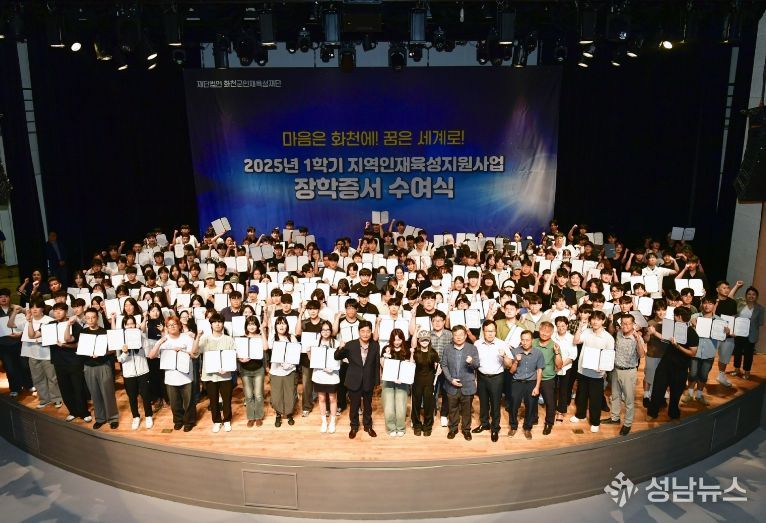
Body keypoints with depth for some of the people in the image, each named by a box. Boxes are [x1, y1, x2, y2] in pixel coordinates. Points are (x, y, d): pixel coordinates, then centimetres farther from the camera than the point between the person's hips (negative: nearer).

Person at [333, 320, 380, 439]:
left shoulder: (375, 345, -8)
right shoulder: (350, 345, -12)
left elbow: (377, 364, -3)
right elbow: (337, 357, -5)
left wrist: (377, 380, -3)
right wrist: (340, 348, -26)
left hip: (368, 382, 1)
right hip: (354, 382, -1)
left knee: (368, 405, 19)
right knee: (354, 406, 14)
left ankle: (368, 426, 39)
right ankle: (354, 426, 35)